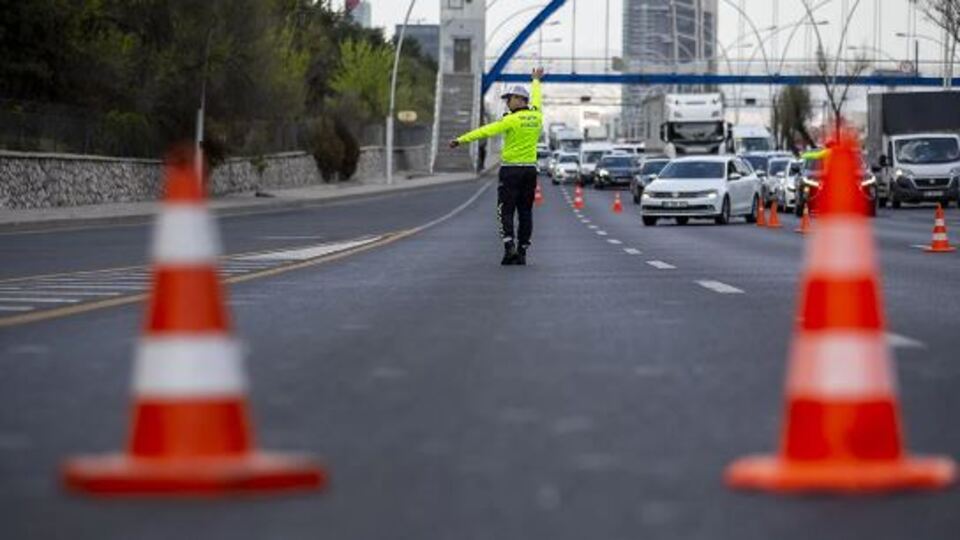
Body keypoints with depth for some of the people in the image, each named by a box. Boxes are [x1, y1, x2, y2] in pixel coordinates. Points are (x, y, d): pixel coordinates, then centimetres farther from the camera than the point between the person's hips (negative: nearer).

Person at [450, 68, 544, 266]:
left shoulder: (512, 120, -13)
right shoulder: (536, 116, 6)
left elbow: (485, 131, -17)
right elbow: (536, 99, 27)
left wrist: (461, 140, -17)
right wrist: (536, 80, 47)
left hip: (511, 169, -5)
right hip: (530, 169, 5)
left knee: (506, 211, -2)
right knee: (525, 212, 8)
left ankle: (510, 247, -17)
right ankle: (522, 252, 7)